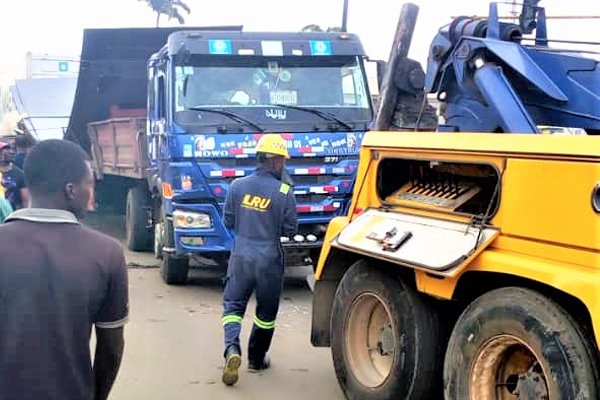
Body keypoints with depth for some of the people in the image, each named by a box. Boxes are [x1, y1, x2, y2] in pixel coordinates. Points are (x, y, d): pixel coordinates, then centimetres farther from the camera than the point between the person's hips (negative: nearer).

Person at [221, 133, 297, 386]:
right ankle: (256, 359, 26)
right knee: (266, 312, 15)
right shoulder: (284, 192, -10)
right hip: (269, 259, -1)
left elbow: (228, 221, 5)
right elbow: (290, 229, -4)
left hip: (241, 256, 2)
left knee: (233, 305, 9)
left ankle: (232, 349, -14)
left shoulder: (238, 186, -2)